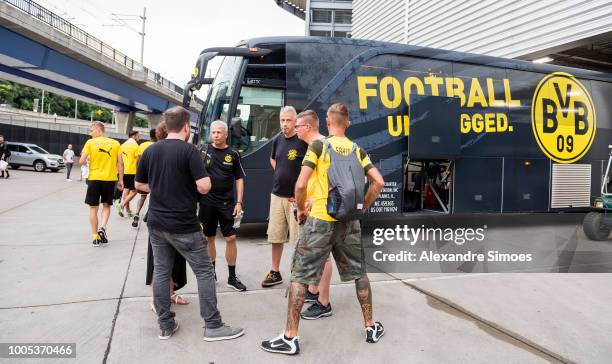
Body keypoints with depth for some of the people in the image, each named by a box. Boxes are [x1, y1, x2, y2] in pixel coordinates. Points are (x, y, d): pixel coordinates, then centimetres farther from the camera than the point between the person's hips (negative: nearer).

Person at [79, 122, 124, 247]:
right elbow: (120, 163, 1)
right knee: (106, 205, 19)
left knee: (93, 207, 9)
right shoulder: (115, 143, 3)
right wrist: (121, 180, 7)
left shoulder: (90, 143, -3)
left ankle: (95, 237, 10)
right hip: (110, 178, 2)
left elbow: (81, 161, -6)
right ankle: (102, 227, -4)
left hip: (94, 178, -2)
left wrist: (87, 160, 16)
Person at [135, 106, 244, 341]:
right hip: (183, 225, -6)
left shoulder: (150, 151, 6)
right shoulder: (188, 150, -13)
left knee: (161, 272, 12)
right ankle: (213, 326, 7)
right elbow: (204, 186, -20)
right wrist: (188, 186, 2)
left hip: (156, 222, 7)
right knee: (204, 272, 3)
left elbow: (140, 184, 14)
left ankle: (165, 325, 20)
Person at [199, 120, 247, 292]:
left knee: (231, 238, -1)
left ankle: (232, 277, 10)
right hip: (207, 202, 0)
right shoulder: (204, 150, 0)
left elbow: (239, 179, 5)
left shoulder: (233, 154, 2)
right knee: (208, 238, 10)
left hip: (227, 203, 0)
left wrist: (239, 202, -2)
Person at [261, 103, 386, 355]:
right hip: (349, 221, 4)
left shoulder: (319, 146, -7)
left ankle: (290, 338, 8)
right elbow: (378, 183, 2)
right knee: (359, 273, 18)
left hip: (320, 220, -4)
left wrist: (301, 209, 3)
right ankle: (371, 328, 29)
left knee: (300, 276, 4)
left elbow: (301, 185, -14)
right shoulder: (357, 150, 6)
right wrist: (362, 207, 13)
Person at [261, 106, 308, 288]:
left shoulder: (303, 141, -12)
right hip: (277, 194, 6)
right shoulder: (277, 139, 8)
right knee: (275, 236, 13)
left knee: (298, 239, -1)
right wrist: (280, 173, 12)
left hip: (296, 196, -6)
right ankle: (275, 272, 27)